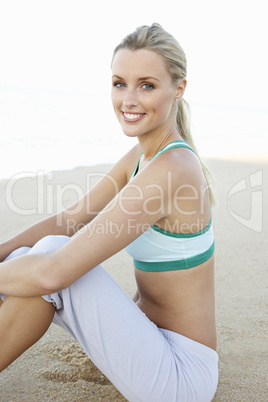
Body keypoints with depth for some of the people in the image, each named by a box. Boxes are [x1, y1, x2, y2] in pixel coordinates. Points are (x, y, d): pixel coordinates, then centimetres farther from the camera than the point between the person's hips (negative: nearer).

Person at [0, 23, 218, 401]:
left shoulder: (170, 169, -27)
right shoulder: (142, 156, 2)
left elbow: (53, 273, -30)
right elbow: (70, 219, 5)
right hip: (149, 338, 8)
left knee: (50, 255, -22)